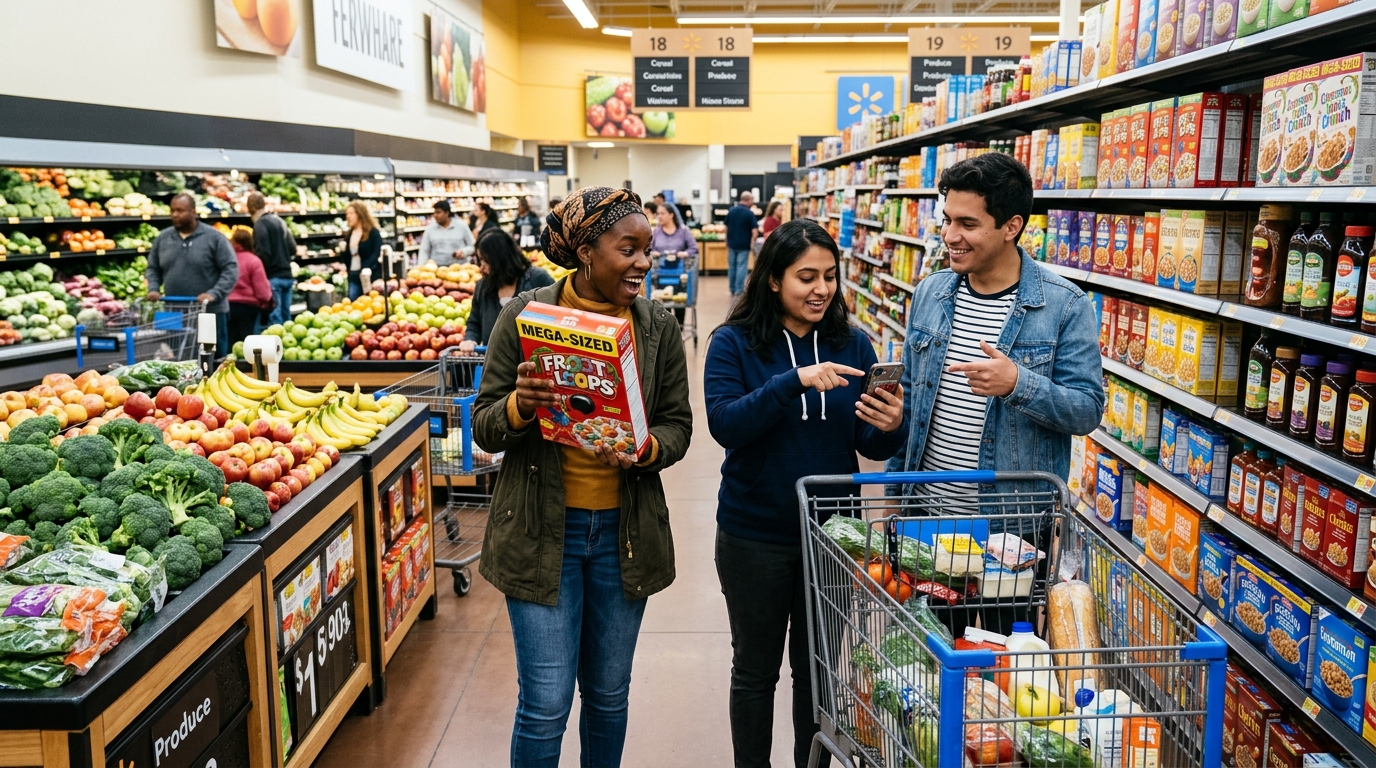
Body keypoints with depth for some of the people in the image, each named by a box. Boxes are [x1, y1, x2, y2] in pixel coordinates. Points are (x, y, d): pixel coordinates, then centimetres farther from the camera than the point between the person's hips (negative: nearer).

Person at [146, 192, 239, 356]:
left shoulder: (214, 237, -4)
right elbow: (153, 269, 18)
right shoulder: (163, 238, 10)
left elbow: (231, 269, -7)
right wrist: (153, 289, 0)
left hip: (210, 312, -4)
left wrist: (214, 294, -18)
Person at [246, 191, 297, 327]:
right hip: (287, 275, 8)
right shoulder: (280, 221, 12)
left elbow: (263, 254, -17)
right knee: (286, 317, 12)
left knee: (274, 320, -7)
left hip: (273, 277, -8)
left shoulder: (260, 224, -10)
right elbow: (293, 249, 14)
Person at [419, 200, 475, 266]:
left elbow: (473, 246, 8)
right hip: (437, 268, 1)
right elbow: (424, 251, 8)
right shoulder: (430, 229, 8)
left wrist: (464, 251, -12)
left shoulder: (461, 226, 5)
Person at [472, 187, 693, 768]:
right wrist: (519, 406, -26)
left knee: (609, 695, 18)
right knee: (545, 705, 2)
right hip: (542, 529, -3)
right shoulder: (524, 316, -8)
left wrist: (645, 450, -18)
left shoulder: (658, 326, -1)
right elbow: (484, 429, -4)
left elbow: (678, 424, 4)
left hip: (625, 529, 3)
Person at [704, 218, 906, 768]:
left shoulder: (852, 345, 0)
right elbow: (724, 424, -22)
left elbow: (869, 445, 1)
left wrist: (892, 429, -21)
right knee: (756, 669, 15)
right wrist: (794, 381, -33)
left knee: (818, 667, 18)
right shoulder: (734, 344, -9)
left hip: (831, 533, 3)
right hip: (755, 537, -2)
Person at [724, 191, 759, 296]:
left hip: (732, 243, 5)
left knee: (732, 266, 12)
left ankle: (732, 289, 17)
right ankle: (739, 290, 1)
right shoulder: (749, 213, -13)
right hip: (744, 245, -5)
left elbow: (726, 227, 8)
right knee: (741, 267, 1)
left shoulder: (731, 210, 1)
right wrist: (753, 241, 0)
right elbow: (754, 230, -17)